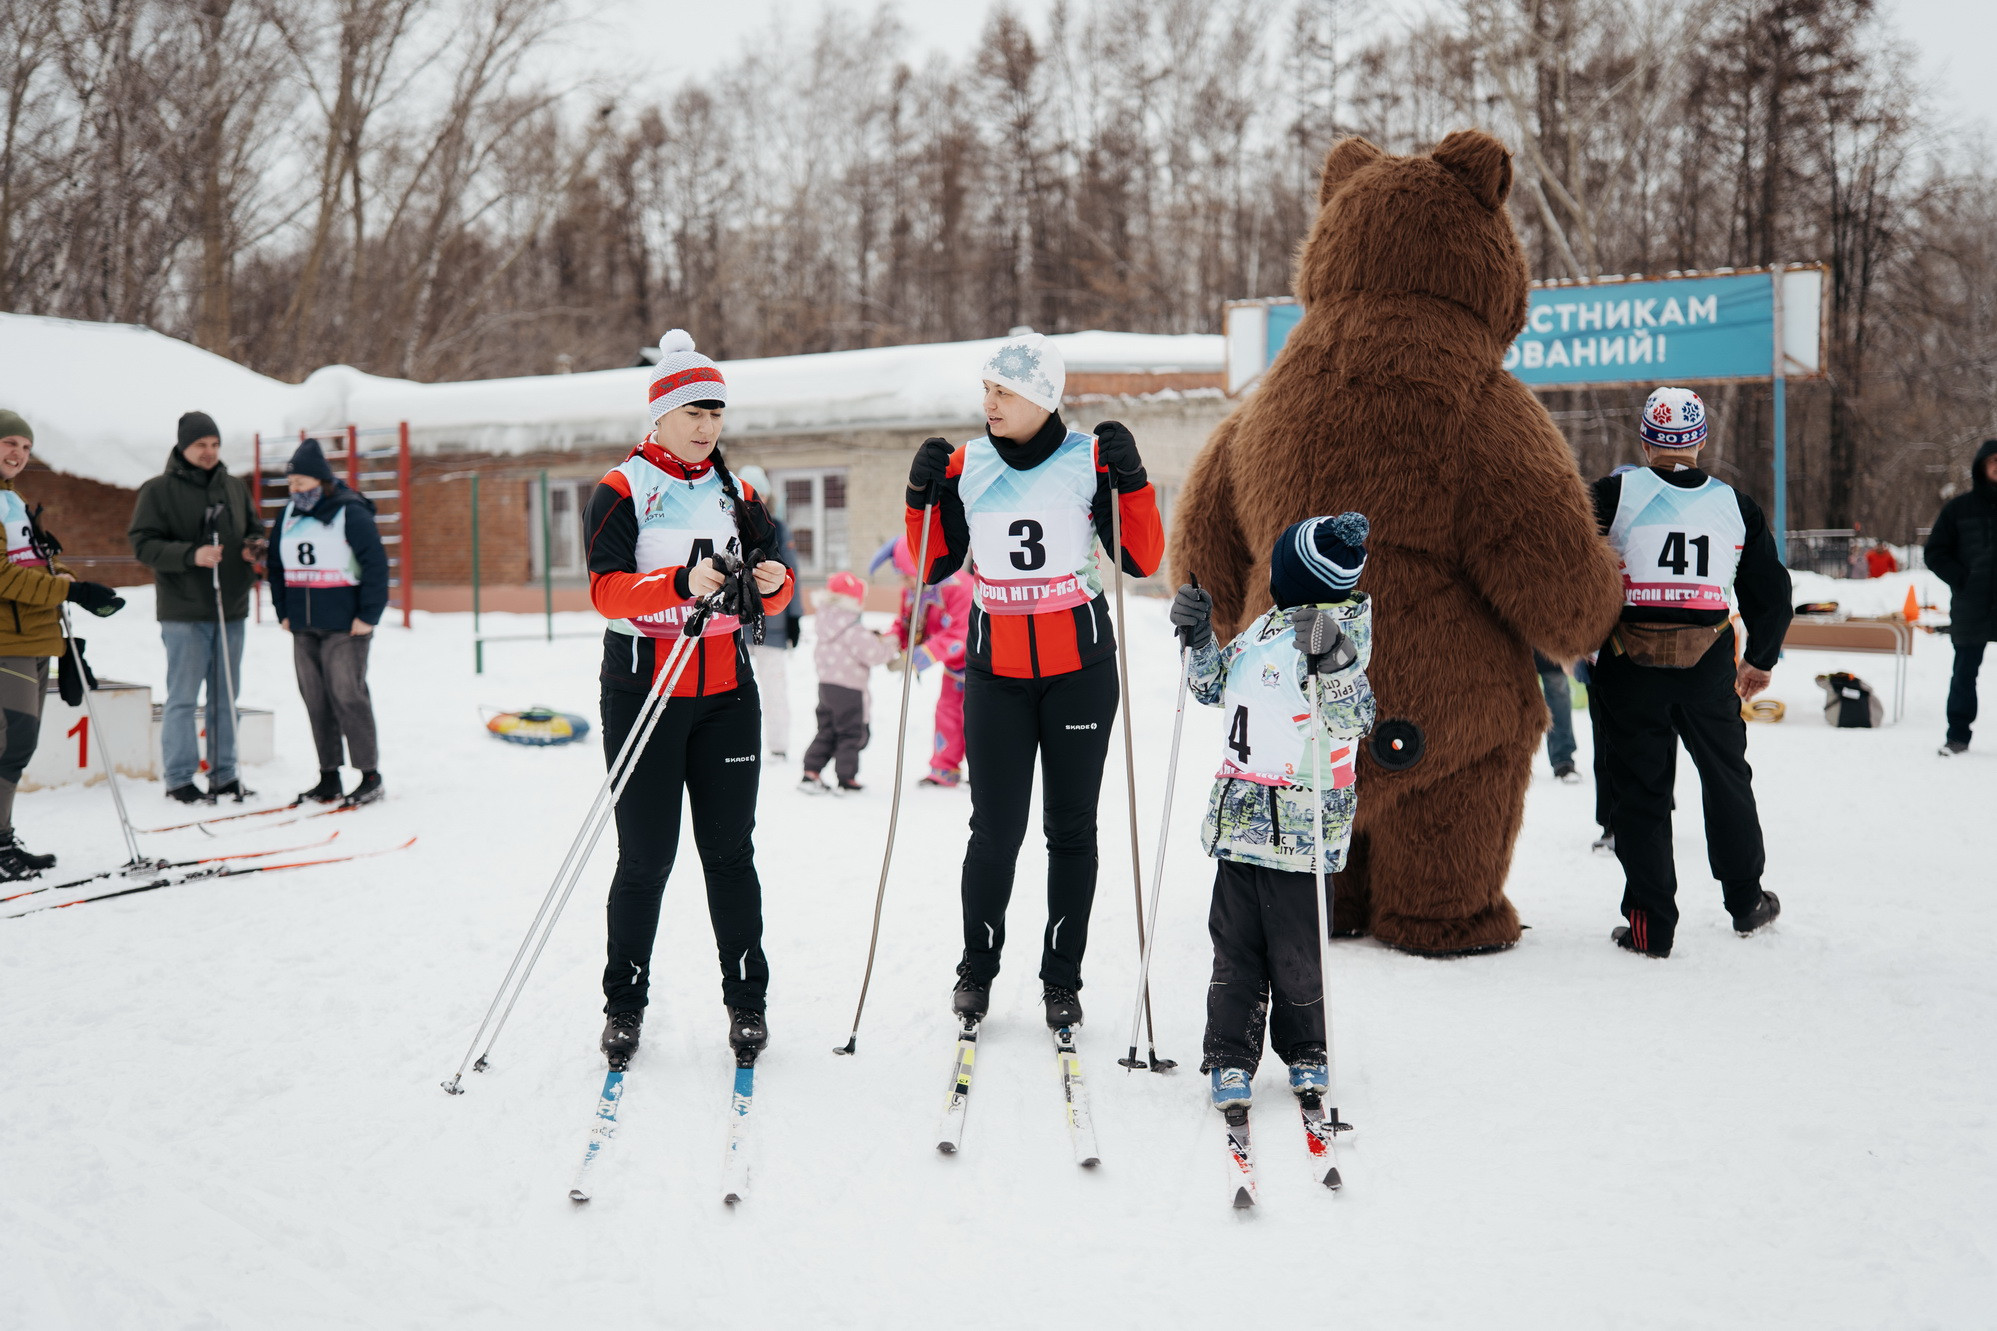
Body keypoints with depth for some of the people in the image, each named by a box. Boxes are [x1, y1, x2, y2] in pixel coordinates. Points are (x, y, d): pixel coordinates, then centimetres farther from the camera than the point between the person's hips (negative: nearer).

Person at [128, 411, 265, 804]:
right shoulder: (158, 490, -3)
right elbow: (143, 544, -9)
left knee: (226, 695, 10)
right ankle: (179, 778, 5)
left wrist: (254, 548, -2)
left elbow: (255, 530, 22)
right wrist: (191, 554, -23)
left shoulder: (234, 488, 13)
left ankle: (224, 774, 17)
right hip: (184, 612, -5)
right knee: (183, 697, -2)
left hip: (231, 609, 5)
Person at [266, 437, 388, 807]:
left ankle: (370, 777, 1)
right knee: (316, 702, 7)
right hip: (303, 629, 7)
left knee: (348, 697, -8)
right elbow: (277, 566, 21)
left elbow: (376, 565, -10)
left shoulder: (351, 513, -7)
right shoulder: (289, 516, 13)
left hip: (345, 627, -6)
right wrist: (283, 611, 13)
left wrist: (368, 616, -12)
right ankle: (328, 779, 13)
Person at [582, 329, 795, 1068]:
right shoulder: (623, 489, -2)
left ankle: (747, 999, 13)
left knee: (730, 849, 4)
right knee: (647, 855, 0)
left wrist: (774, 583, -15)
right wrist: (681, 583, -31)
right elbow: (606, 588, -15)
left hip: (726, 694, 3)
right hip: (644, 691, -3)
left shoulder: (737, 492, 12)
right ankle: (624, 1006, 15)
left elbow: (771, 583, 9)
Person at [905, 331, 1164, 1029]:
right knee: (995, 829, 1)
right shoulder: (966, 466, 3)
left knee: (1070, 828, 6)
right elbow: (933, 566, 7)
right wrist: (924, 496, -7)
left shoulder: (1091, 460, -3)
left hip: (1079, 668, -1)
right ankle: (976, 969, 19)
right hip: (996, 670, 1)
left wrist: (1129, 478, -16)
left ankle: (1062, 978, 17)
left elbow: (1143, 561, -6)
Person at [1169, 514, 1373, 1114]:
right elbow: (1214, 685, 25)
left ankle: (1305, 1053, 24)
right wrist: (1198, 636, 9)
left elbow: (1354, 720, -22)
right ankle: (1230, 1058, 17)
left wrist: (1333, 663, -37)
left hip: (1301, 831, -7)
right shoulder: (1265, 626, 11)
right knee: (1235, 944, 9)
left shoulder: (1343, 630, -10)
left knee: (1296, 951, 3)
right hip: (1240, 818, 7)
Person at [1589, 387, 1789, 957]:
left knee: (1640, 789, 5)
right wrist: (1760, 661, 26)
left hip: (1628, 666, -2)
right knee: (1727, 777, 20)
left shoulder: (1613, 495, -3)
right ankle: (1746, 901, 32)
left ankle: (1651, 925, 5)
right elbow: (1771, 593, 12)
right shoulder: (1735, 505, 6)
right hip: (1709, 666, 2)